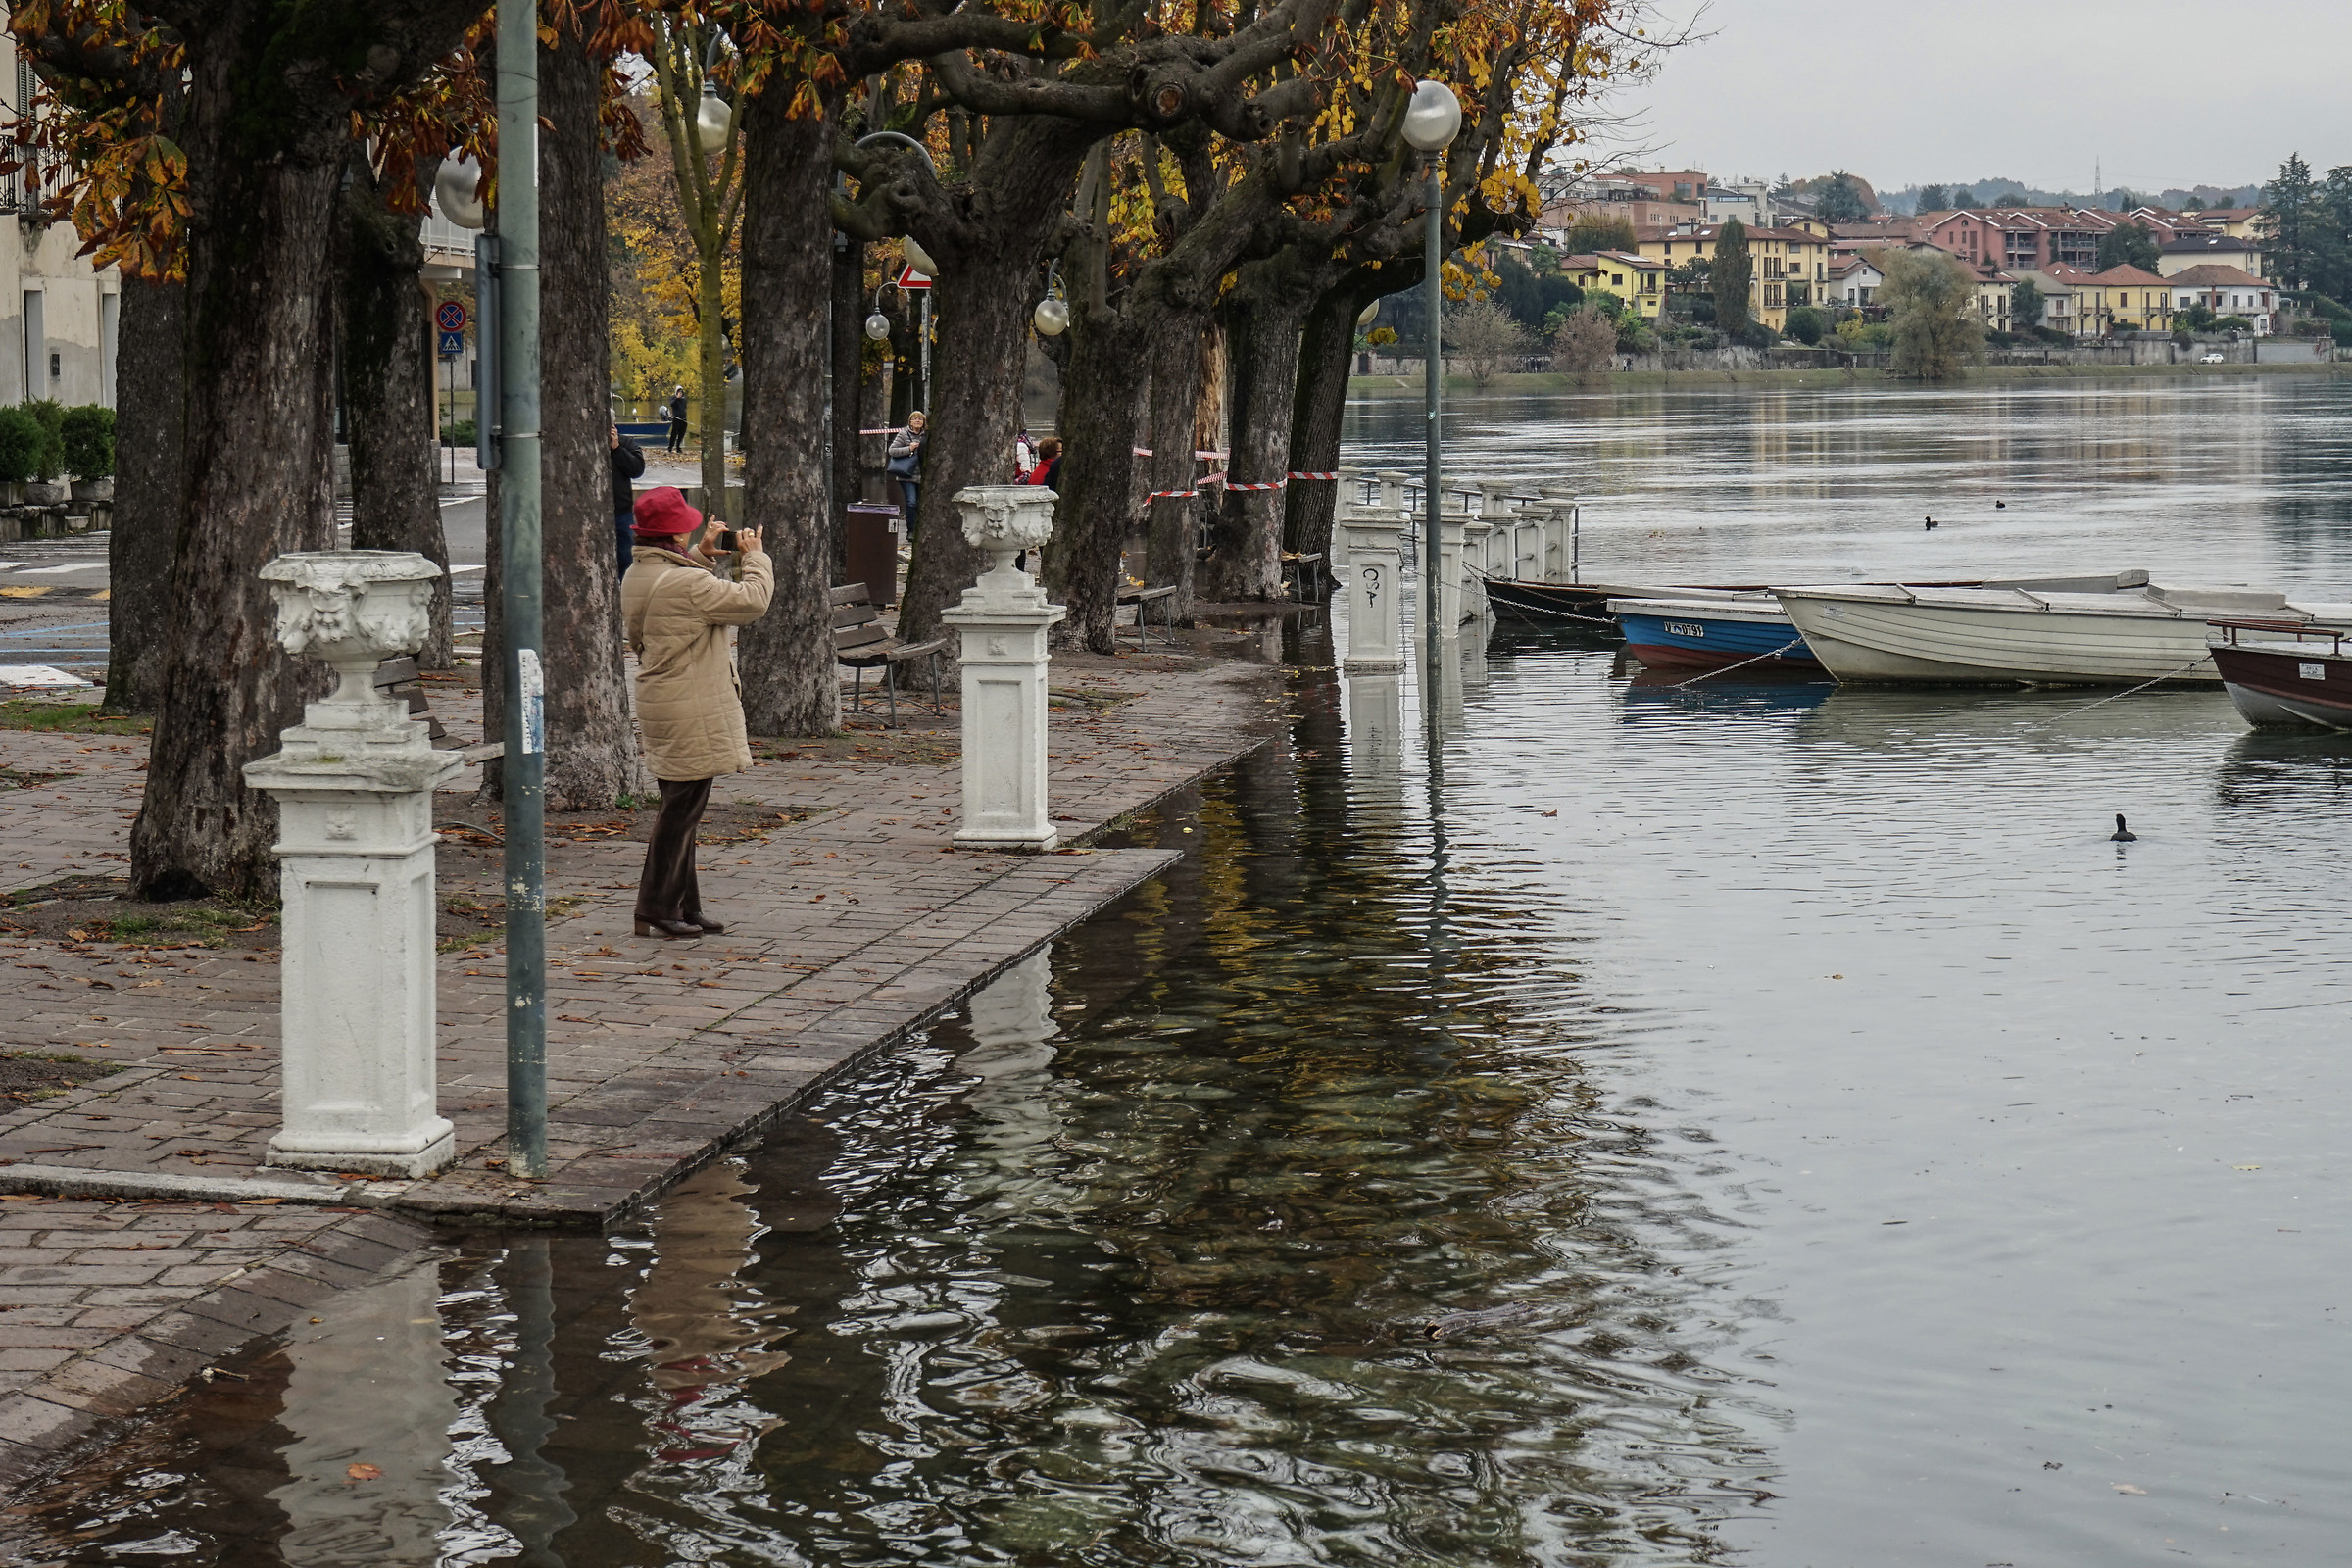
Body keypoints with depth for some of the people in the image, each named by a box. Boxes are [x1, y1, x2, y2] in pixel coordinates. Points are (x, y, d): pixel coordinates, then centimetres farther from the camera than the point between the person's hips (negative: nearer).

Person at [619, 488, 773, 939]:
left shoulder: (636, 576, 9)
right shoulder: (684, 583, -22)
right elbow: (751, 601, -15)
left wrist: (702, 556, 22)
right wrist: (754, 556, 0)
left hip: (660, 705, 10)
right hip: (690, 712, -10)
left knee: (681, 809, 16)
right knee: (681, 810, -4)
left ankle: (684, 908, 22)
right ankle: (656, 911, 0)